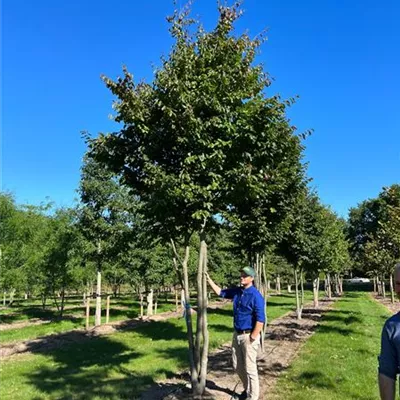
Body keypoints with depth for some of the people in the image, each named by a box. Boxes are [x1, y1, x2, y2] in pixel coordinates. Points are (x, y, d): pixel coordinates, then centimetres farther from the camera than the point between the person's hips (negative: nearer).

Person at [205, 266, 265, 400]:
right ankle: (247, 389, 38)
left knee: (250, 368, 3)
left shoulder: (255, 296, -19)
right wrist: (209, 280, 9)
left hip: (249, 336, -8)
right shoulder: (237, 291, 4)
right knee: (237, 366, 18)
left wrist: (252, 338, -20)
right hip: (237, 334, 8)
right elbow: (221, 292, 18)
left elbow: (260, 319, -21)